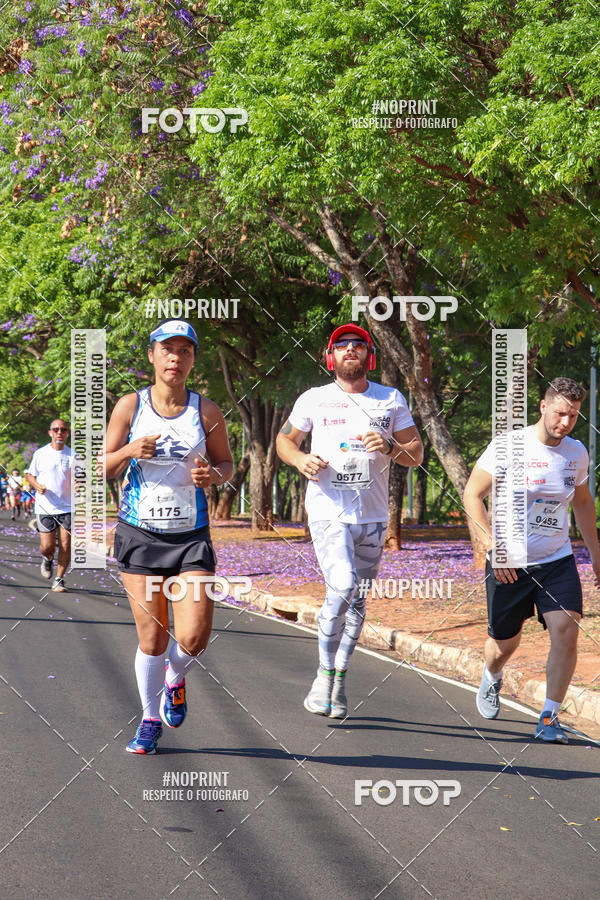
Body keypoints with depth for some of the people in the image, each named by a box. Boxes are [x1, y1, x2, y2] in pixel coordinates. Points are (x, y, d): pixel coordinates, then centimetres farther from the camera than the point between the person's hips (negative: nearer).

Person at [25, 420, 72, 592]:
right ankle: (47, 559, 31)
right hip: (45, 507, -1)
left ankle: (59, 579, 8)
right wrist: (37, 486, -9)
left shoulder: (73, 455, 4)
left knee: (65, 545, -6)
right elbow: (30, 475, 12)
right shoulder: (40, 454, 3)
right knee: (47, 546, -4)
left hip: (67, 508, 1)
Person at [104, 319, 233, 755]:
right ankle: (150, 719, 21)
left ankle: (175, 679, 25)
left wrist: (214, 475, -11)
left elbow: (228, 463, 12)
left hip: (191, 537, 0)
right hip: (140, 533, 0)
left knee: (194, 637, -10)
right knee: (151, 638, 0)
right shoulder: (130, 406, 1)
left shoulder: (207, 411, 1)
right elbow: (104, 468, 4)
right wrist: (130, 451, -17)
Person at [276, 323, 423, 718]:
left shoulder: (392, 400, 8)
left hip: (372, 517, 3)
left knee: (358, 601, 8)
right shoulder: (314, 400, 5)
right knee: (342, 588, -21)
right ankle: (324, 675, -6)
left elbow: (417, 455, 7)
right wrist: (300, 459, -5)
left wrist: (390, 447, -14)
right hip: (328, 512, -3)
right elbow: (285, 439, 17)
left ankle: (339, 680, 23)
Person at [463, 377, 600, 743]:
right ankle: (491, 678, 47)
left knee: (566, 629, -17)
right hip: (508, 563, -3)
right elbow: (472, 496, -10)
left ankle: (549, 718, -7)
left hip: (558, 560, 3)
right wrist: (493, 545, -19)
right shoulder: (509, 446, -13)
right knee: (505, 643, 9)